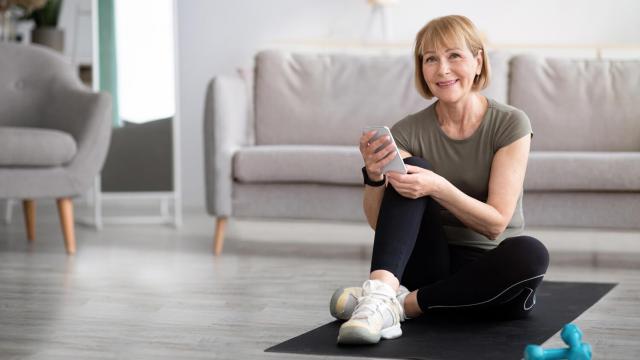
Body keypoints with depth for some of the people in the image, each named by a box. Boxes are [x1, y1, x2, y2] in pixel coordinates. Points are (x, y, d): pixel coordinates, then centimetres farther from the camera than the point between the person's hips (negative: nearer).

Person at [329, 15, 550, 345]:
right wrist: (374, 175, -27)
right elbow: (379, 221, -7)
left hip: (489, 273, -1)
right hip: (432, 265, 1)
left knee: (531, 253, -35)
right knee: (411, 168, -20)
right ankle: (381, 290, -41)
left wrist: (438, 187, -32)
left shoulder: (510, 125, -8)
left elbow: (496, 223, -15)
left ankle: (402, 304, -27)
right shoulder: (409, 132, -2)